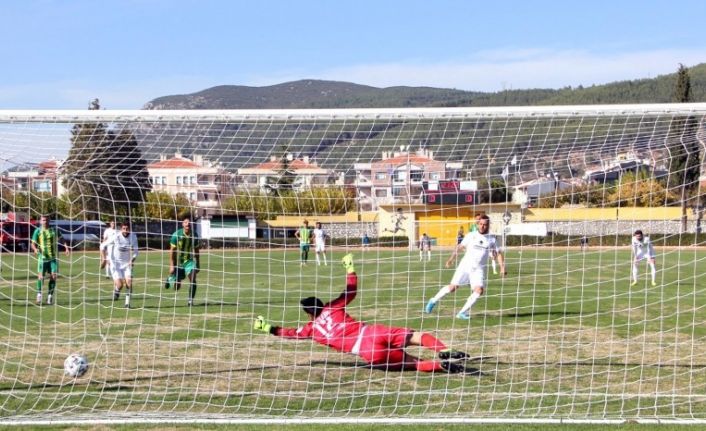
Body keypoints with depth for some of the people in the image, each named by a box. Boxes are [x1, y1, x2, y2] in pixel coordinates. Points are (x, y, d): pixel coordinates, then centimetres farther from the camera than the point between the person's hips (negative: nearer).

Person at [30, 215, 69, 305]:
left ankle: (50, 295, 7)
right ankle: (39, 294, 8)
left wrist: (66, 247, -2)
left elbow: (61, 239, 14)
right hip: (42, 257, -2)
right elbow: (33, 243, 0)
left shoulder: (54, 230, 5)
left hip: (53, 257, 2)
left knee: (53, 276, -3)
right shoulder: (38, 231, 0)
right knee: (41, 276, -7)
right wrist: (35, 249, -21)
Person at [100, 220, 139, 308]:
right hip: (116, 264, -3)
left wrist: (132, 259, -15)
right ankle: (116, 292, 24)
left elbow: (135, 250, 3)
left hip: (127, 263, 3)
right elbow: (103, 245, -7)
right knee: (119, 284, -13)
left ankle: (127, 303, 1)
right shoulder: (115, 237, -16)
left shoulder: (133, 237, -7)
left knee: (129, 282, -13)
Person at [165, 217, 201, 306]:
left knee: (193, 280, -22)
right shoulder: (176, 235, -15)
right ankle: (170, 279, 42)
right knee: (177, 287, 7)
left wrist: (198, 264, 11)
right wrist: (171, 265, -14)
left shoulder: (194, 235, -6)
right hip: (178, 262, -2)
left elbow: (196, 250, 7)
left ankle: (190, 300, -9)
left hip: (189, 261, 2)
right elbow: (172, 250, -10)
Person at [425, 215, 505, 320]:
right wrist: (451, 259, 3)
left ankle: (462, 313, -11)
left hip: (479, 269, 1)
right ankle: (434, 301, 18)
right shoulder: (471, 235, 5)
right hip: (465, 265, -1)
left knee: (479, 290, -20)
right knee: (453, 287, -5)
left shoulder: (491, 240, 7)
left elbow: (498, 254, 10)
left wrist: (502, 267, -3)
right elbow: (460, 247, 11)